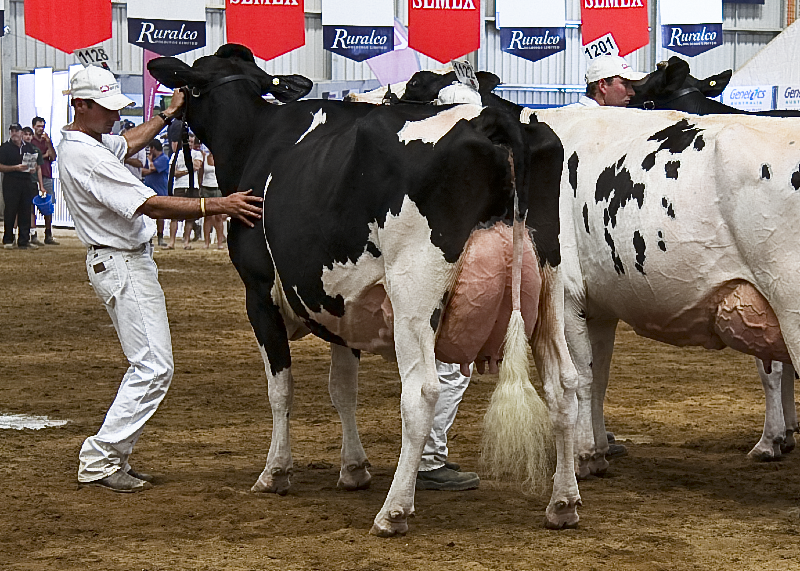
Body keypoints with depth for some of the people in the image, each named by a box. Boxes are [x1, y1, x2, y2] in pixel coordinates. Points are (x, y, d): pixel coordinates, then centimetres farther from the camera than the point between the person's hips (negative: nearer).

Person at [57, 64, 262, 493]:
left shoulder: (79, 142, 9)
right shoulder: (85, 156, -23)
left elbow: (128, 143, 34)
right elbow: (150, 205, -29)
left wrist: (169, 114, 35)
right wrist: (217, 206, -31)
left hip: (129, 261, 11)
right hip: (121, 266, -11)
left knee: (148, 367, 14)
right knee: (154, 367, -12)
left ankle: (112, 458, 15)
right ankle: (99, 461, -9)